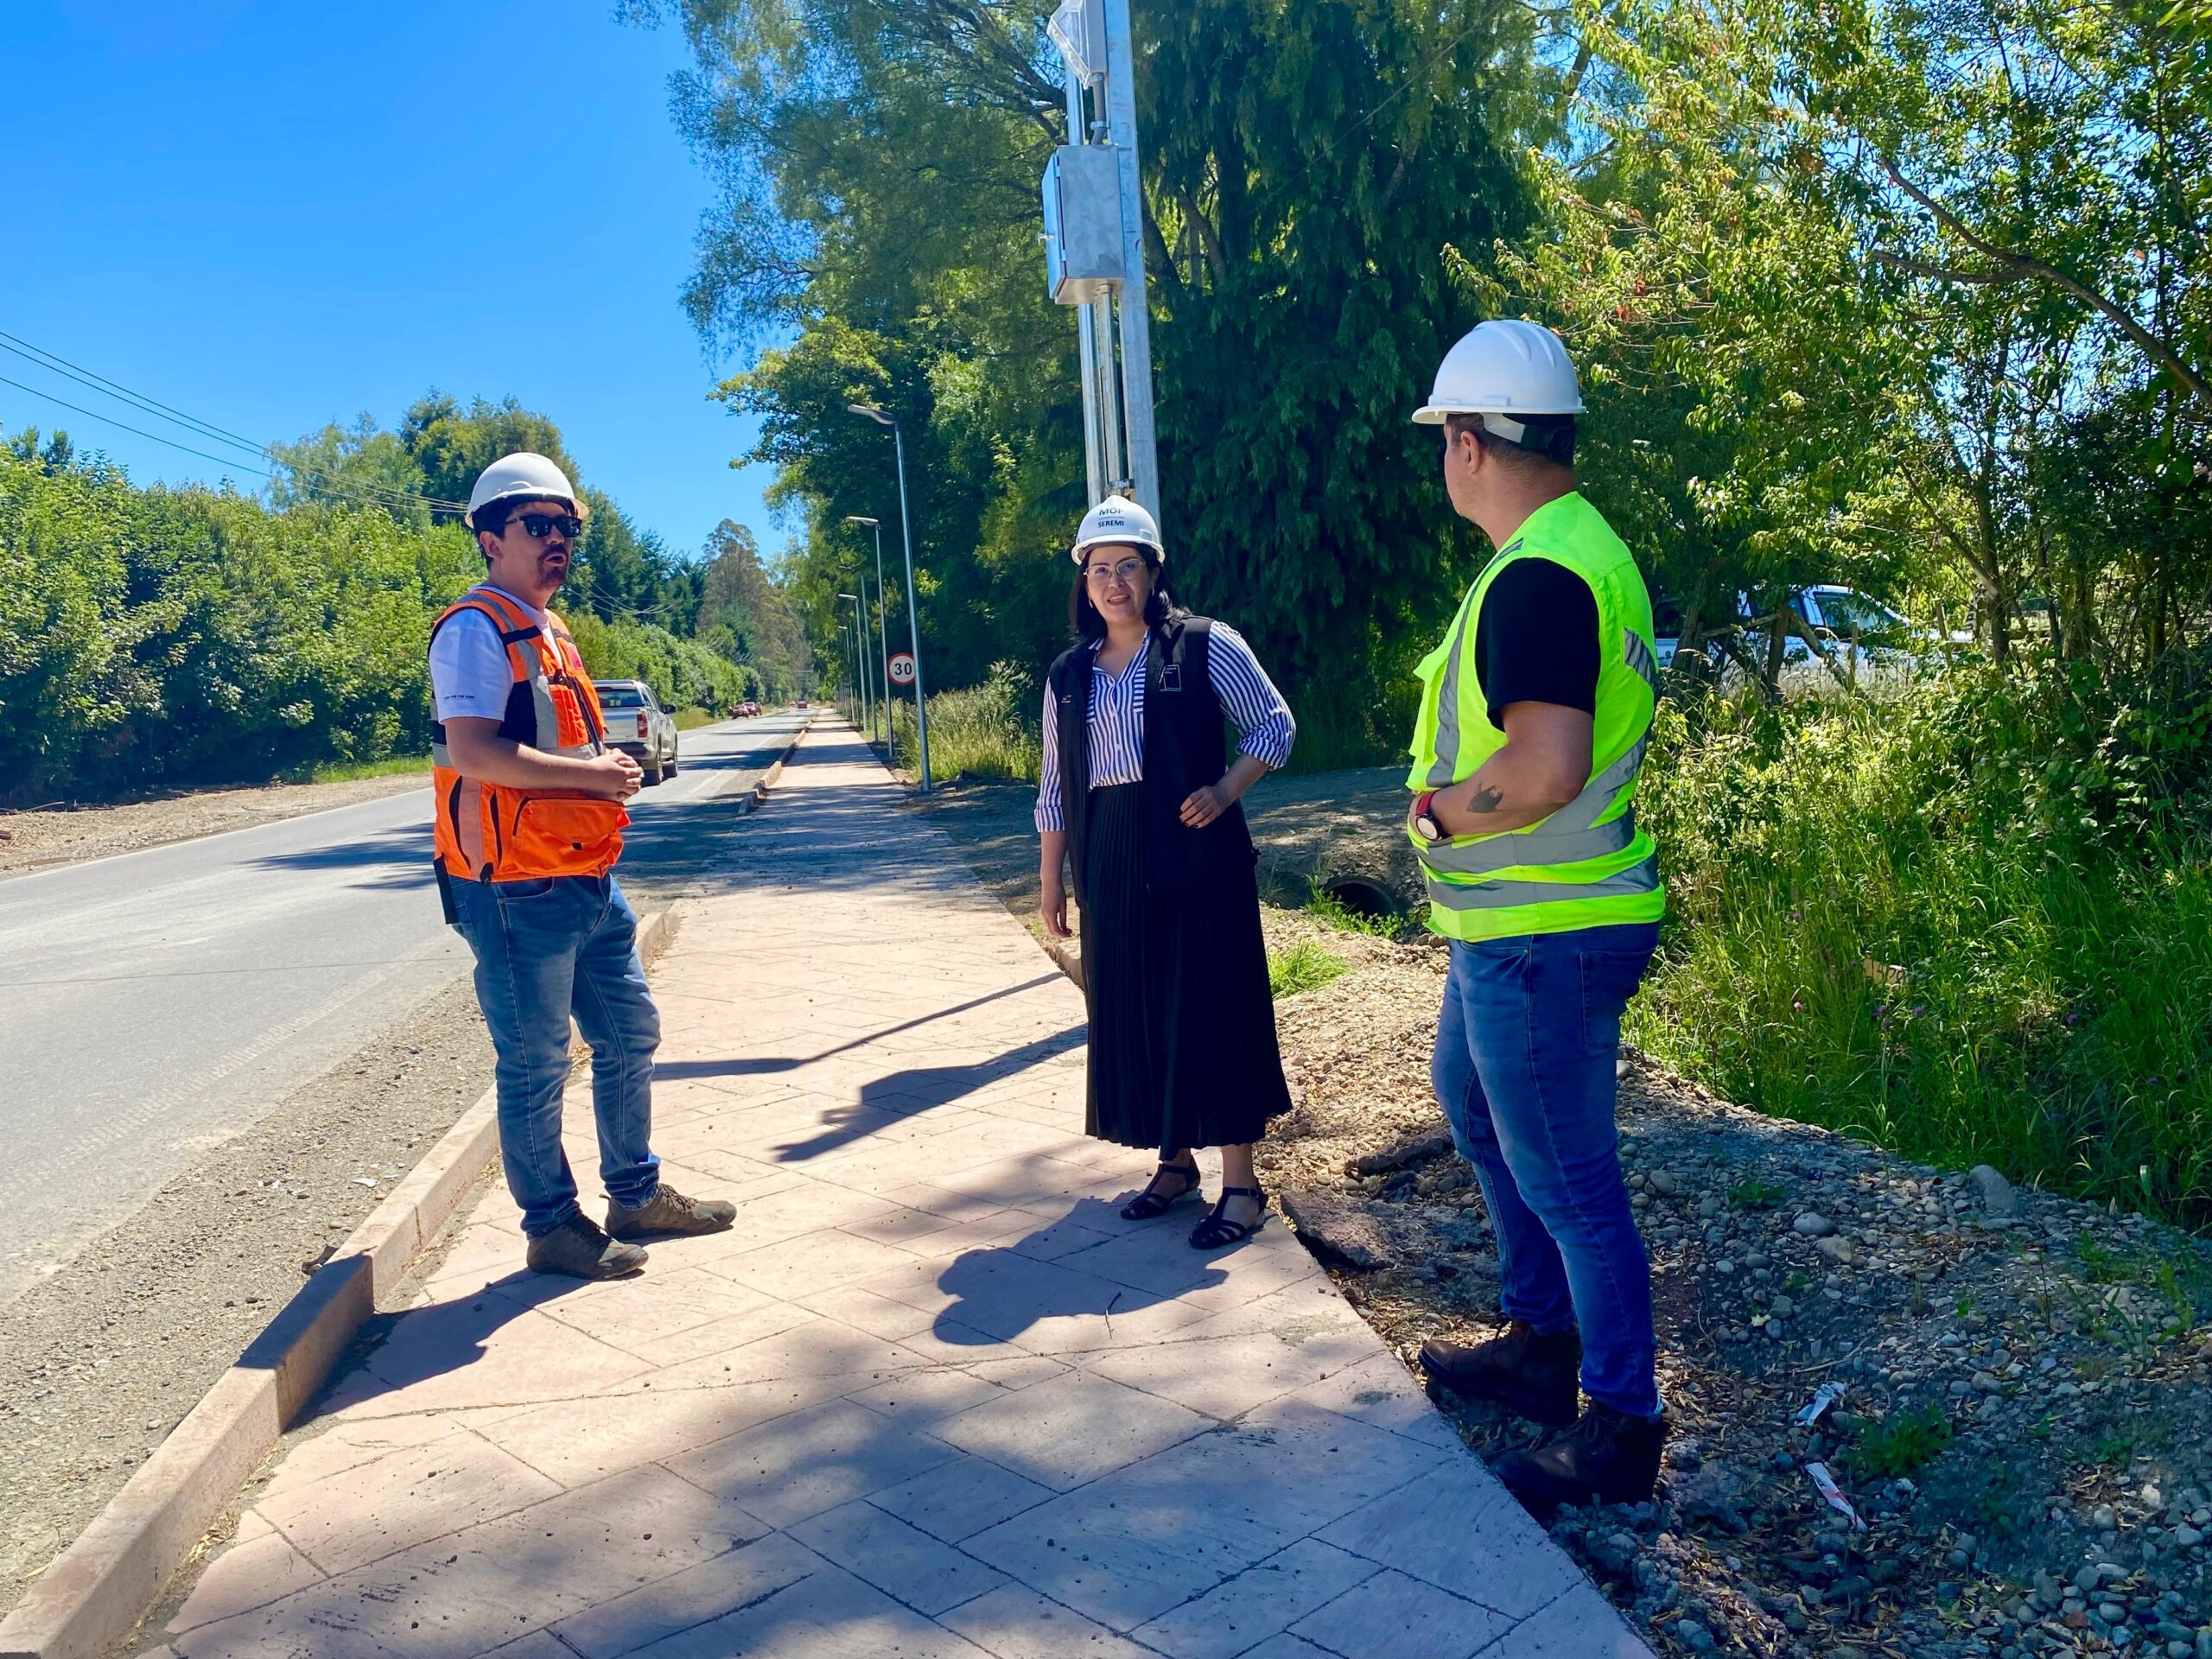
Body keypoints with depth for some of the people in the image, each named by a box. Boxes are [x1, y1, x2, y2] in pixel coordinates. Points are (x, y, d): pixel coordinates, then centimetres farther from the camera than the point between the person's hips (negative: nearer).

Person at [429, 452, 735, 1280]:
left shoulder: (547, 631, 18)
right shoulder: (477, 629, -12)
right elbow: (473, 751, -24)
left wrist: (609, 770, 9)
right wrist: (593, 771, -18)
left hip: (587, 881, 10)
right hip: (518, 890, -10)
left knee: (630, 1034, 16)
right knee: (535, 1064, 2)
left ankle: (637, 1195, 30)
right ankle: (552, 1225, 16)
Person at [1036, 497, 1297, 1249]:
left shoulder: (1204, 645, -2)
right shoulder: (1069, 675, 11)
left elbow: (1275, 725, -1)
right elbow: (1055, 784, 15)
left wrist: (1224, 792, -15)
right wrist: (1051, 878, 13)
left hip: (1196, 855, -5)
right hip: (1111, 866, 5)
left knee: (1212, 1008, -2)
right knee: (1131, 1012, 9)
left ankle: (1240, 1182, 7)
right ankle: (1174, 1162, 25)